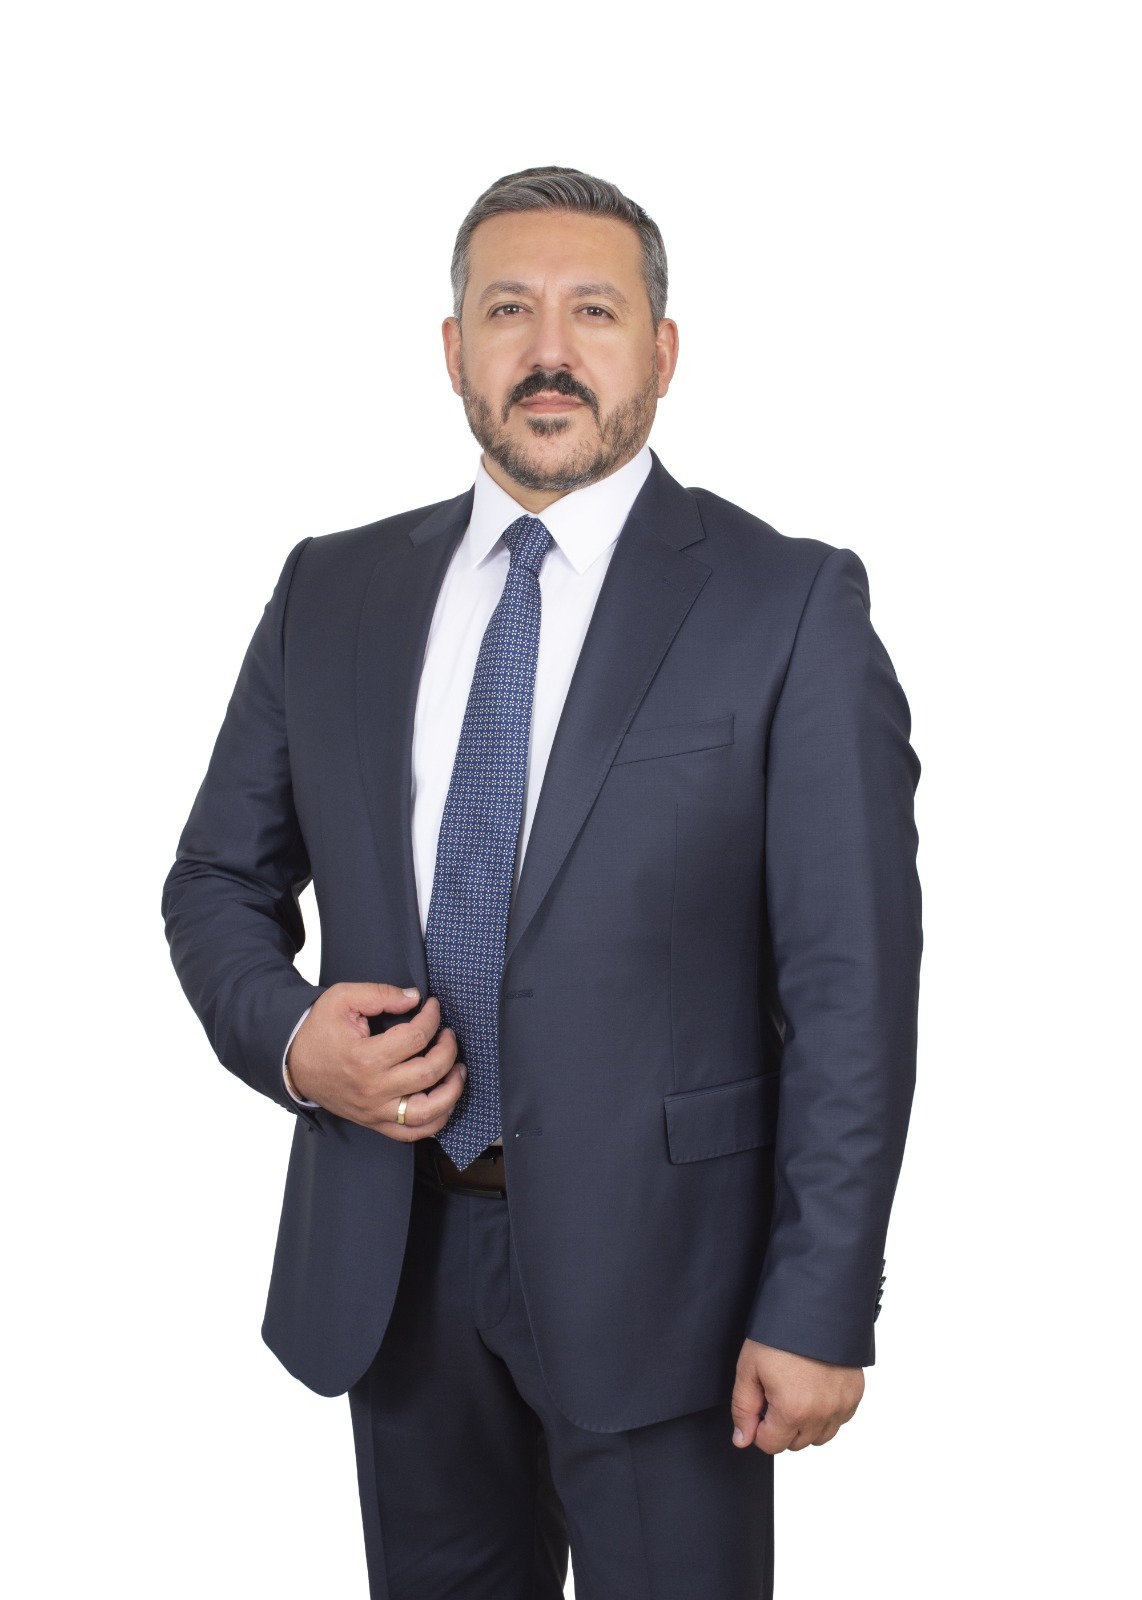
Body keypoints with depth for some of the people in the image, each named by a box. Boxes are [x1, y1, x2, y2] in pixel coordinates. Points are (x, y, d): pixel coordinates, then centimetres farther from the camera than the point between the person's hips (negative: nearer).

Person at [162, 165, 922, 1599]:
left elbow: (852, 984, -10)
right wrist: (286, 1036, -9)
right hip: (390, 1251, 4)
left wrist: (819, 1311, -13)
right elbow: (219, 878, 12)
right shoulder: (331, 592, 5)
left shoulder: (791, 606, -7)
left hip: (656, 1255, -3)